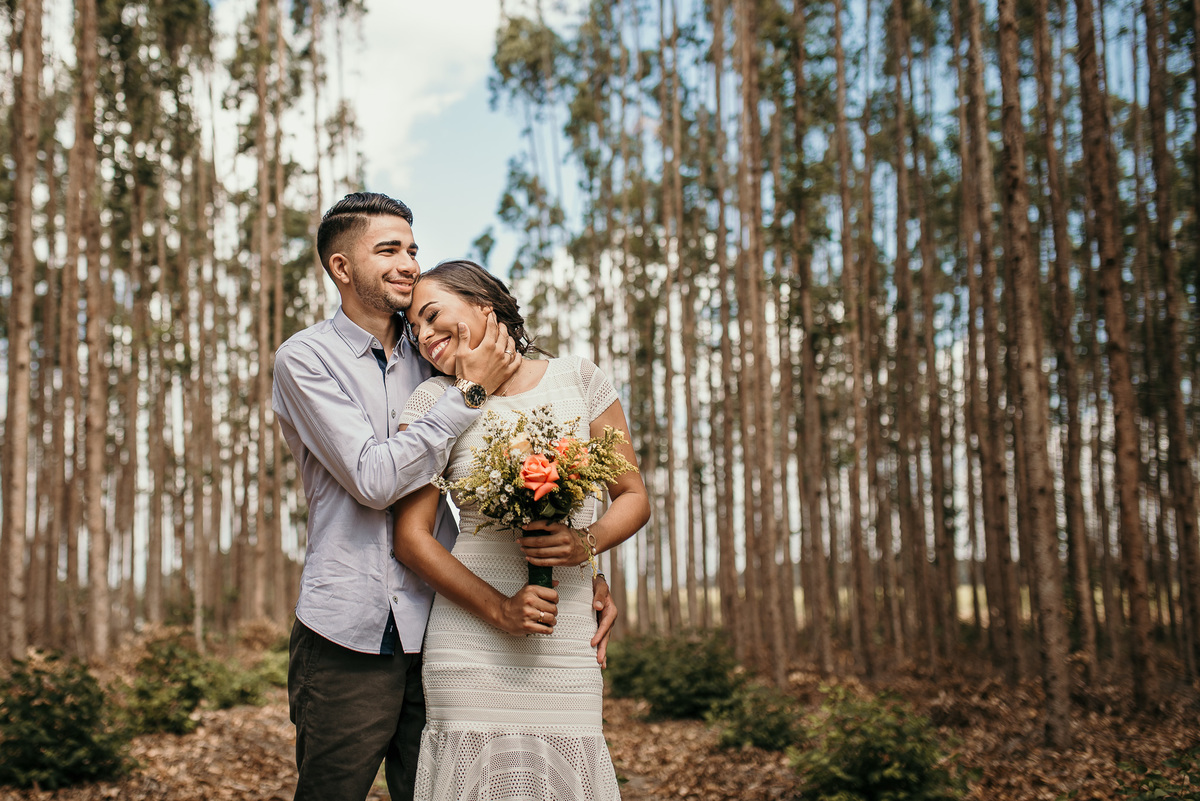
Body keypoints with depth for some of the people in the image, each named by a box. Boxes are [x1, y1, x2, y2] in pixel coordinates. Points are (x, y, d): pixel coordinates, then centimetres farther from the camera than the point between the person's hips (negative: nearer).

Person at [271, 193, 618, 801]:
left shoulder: (435, 360, 11)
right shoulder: (304, 358, -2)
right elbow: (373, 478, -15)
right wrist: (470, 391, -11)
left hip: (436, 633, 4)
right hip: (347, 637, -3)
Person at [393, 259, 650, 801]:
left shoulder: (579, 379, 5)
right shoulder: (434, 400, 2)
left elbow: (633, 497, 9)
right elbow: (412, 536, -2)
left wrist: (586, 542, -12)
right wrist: (497, 608, -12)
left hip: (567, 635, 1)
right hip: (471, 632, -1)